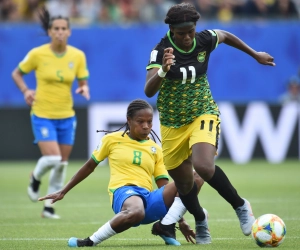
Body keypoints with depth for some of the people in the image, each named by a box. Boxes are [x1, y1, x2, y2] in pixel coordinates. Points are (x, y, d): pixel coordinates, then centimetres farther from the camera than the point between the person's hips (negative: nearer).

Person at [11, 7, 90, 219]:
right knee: (52, 158, -19)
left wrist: (84, 89, -19)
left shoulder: (78, 56, -3)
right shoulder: (37, 54, -9)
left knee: (62, 164, 8)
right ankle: (36, 178, 16)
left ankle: (49, 206, 23)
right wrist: (25, 91, -13)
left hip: (66, 116, 4)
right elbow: (17, 74, 4)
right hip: (42, 115, -4)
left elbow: (83, 82, 4)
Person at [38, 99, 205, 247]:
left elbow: (165, 187, 17)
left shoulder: (155, 149, 18)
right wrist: (63, 192, 25)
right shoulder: (112, 140, 11)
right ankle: (91, 241, -26)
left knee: (196, 178, -19)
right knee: (136, 211, -47)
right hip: (123, 192, -4)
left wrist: (180, 220, 9)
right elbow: (90, 166, 22)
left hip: (149, 199, 4)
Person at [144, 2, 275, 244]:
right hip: (172, 124, 0)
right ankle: (200, 221, 42)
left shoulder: (204, 40, -11)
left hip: (203, 114, 0)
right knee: (184, 184, 10)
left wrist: (255, 54, 23)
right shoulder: (161, 51, -20)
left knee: (204, 166, -29)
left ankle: (240, 206, -6)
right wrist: (163, 70, -51)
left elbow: (226, 36, 15)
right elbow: (149, 91, -32)